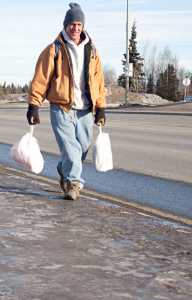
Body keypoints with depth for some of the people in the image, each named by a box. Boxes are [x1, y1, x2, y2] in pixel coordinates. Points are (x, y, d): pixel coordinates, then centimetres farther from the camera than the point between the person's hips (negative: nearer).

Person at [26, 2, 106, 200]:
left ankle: (65, 172, 36)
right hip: (61, 109, -4)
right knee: (70, 148, -12)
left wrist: (101, 108, 9)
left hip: (85, 110, 4)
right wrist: (34, 105, -10)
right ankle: (74, 183, -1)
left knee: (82, 148, 10)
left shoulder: (91, 52, 10)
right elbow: (40, 79, -4)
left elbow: (99, 81, 13)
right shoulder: (54, 50, -3)